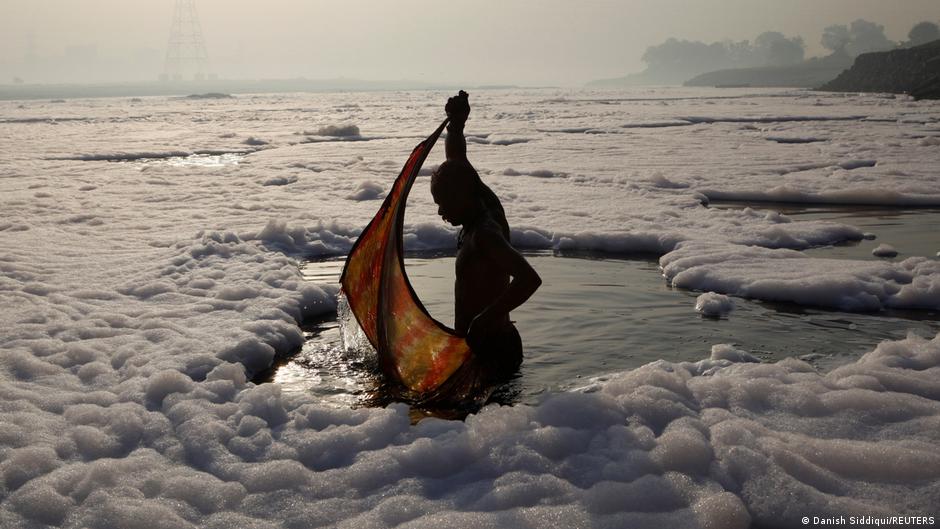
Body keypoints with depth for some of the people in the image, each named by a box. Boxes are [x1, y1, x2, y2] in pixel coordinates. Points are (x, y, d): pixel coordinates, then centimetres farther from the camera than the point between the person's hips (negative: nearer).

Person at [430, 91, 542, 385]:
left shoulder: (483, 234, -21)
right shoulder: (487, 210, 6)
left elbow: (529, 279, -35)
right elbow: (457, 162, 19)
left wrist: (483, 321, -30)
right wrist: (455, 126, 7)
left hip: (489, 352, -10)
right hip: (498, 343, 10)